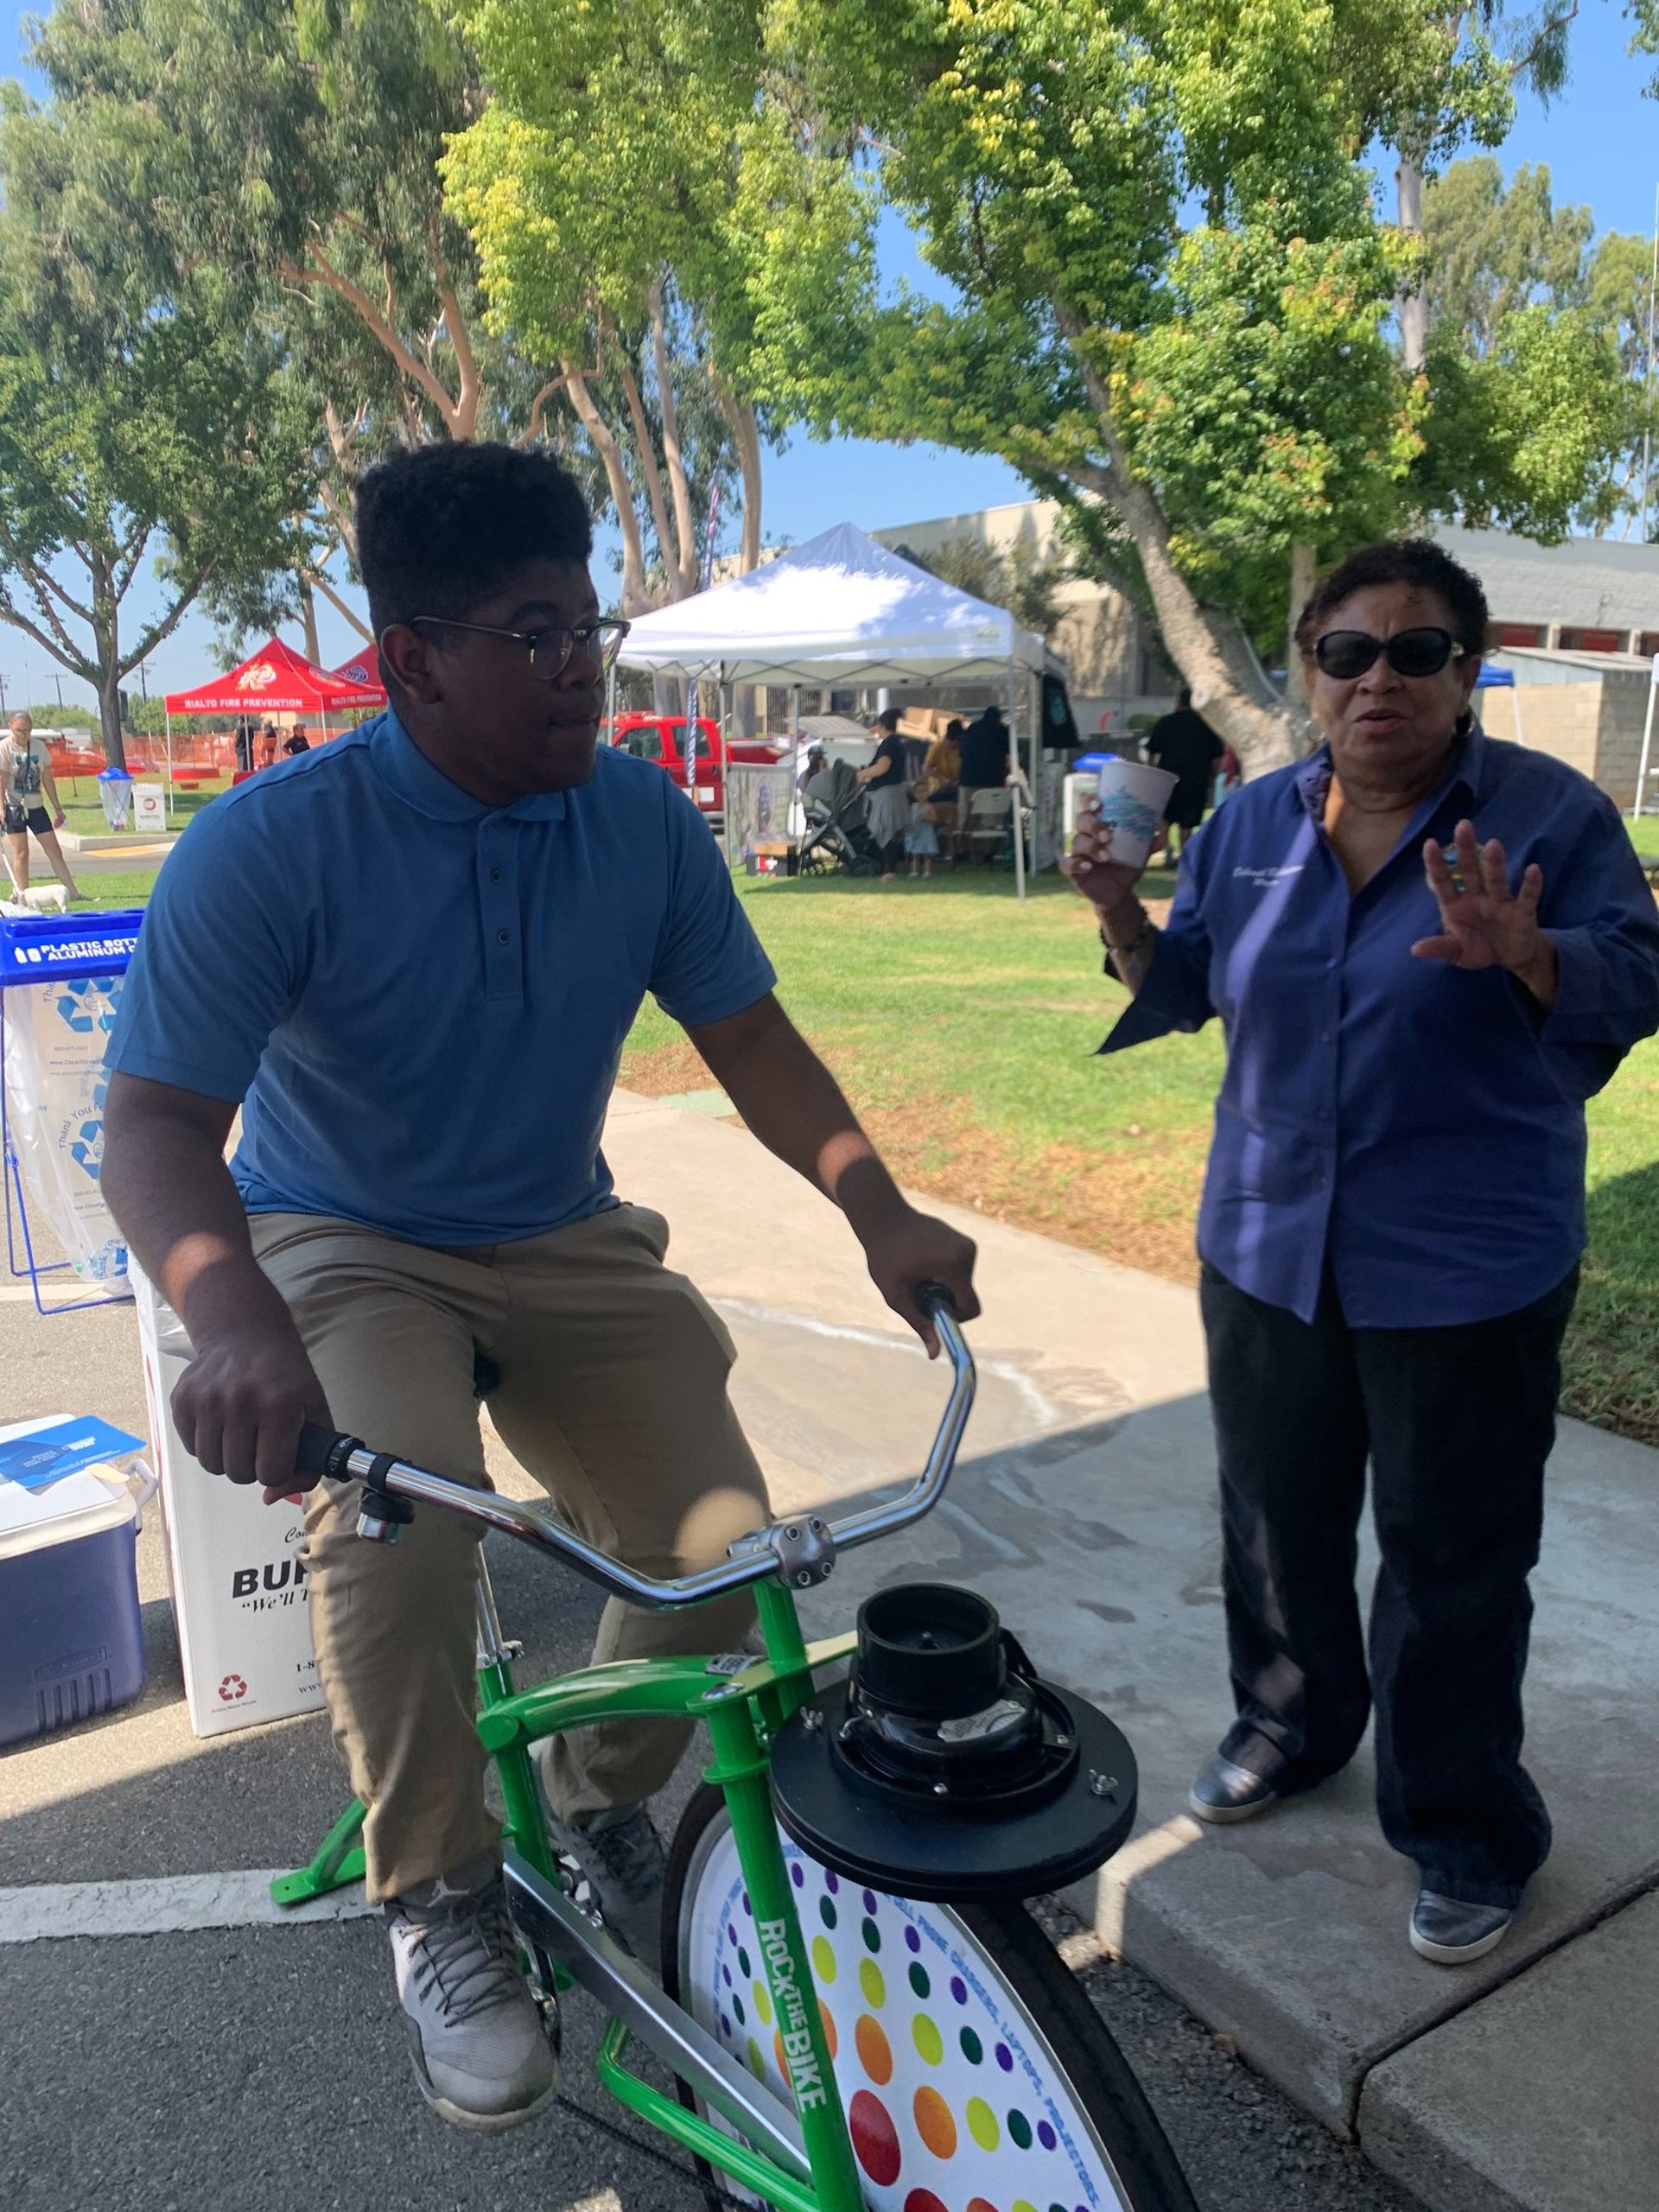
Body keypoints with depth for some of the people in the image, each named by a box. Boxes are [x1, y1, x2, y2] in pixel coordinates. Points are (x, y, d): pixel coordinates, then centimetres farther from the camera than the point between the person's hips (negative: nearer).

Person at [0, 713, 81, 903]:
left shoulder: (39, 746, 5)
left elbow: (47, 779, 11)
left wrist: (57, 807, 12)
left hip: (36, 806, 5)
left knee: (55, 851, 5)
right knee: (21, 852, -7)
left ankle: (74, 893, 8)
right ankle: (23, 895, -2)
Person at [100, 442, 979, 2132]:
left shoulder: (644, 820, -7)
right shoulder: (273, 843, -18)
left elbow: (750, 1041, 0)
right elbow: (152, 1125, -23)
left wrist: (879, 1212, -15)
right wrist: (237, 1325, -43)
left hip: (563, 1246, 4)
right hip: (342, 1249, -3)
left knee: (723, 1550, -11)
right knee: (399, 1532, -32)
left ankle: (600, 1808, 23)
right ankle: (438, 1899, -1)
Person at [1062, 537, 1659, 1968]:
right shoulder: (1254, 821, 4)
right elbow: (1184, 992, 9)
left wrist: (1522, 951, -32)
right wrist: (1123, 915, -11)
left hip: (1464, 1272, -4)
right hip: (1269, 1247, 4)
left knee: (1452, 1563, 8)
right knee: (1278, 1519, 20)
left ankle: (1467, 1836, 29)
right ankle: (1290, 1728, 44)